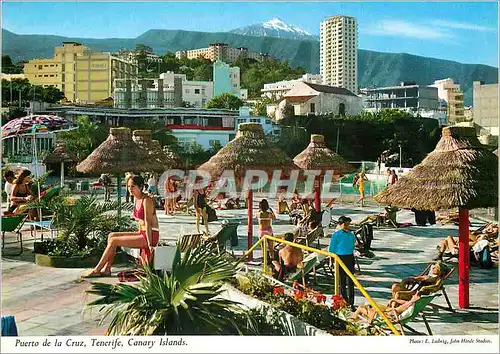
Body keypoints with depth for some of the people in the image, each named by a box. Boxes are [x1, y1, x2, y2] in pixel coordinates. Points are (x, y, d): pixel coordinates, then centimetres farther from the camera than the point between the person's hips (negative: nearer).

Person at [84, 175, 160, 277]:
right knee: (111, 235, 1)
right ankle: (107, 269, 0)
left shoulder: (147, 200, -16)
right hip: (142, 233, 9)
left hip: (151, 235, -9)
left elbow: (148, 223, -20)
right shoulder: (136, 199, 11)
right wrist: (138, 234, 12)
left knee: (113, 241, -12)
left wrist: (149, 244, -21)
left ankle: (97, 270, -2)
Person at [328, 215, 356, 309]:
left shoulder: (351, 235, 8)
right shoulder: (336, 235, -5)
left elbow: (352, 247, 15)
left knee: (350, 281, 4)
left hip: (350, 258, 3)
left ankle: (351, 302, 10)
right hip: (340, 258, -3)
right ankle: (344, 300, 18)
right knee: (342, 281, 5)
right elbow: (331, 249, -3)